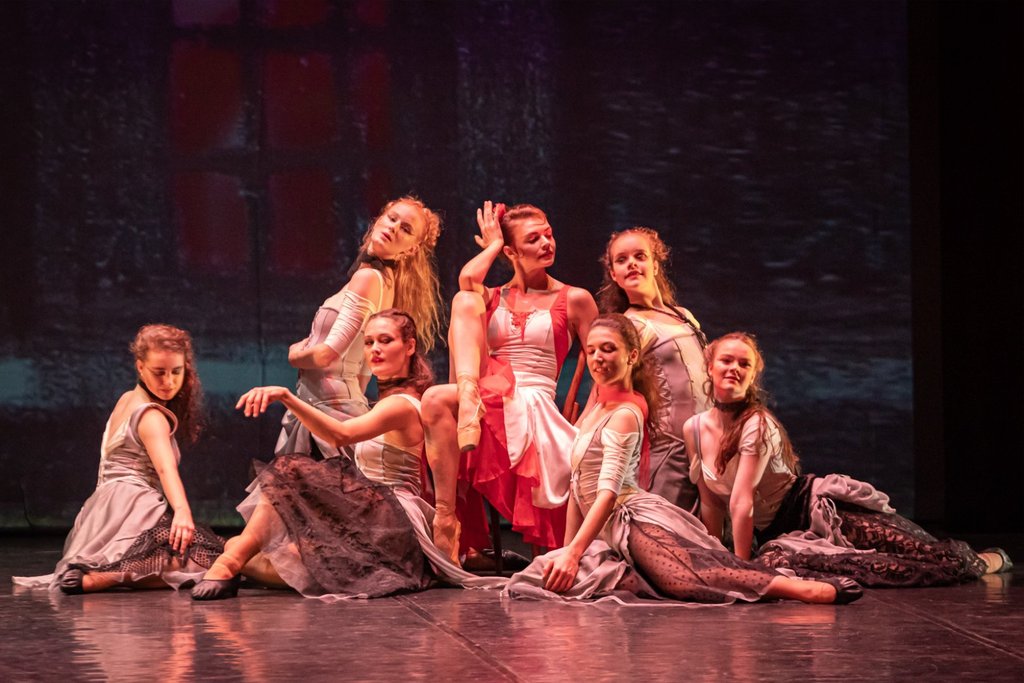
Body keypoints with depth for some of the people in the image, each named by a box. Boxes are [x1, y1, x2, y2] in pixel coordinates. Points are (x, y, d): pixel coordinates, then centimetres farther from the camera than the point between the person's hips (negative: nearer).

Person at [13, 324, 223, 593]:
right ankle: (94, 580, -36)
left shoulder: (126, 400, 20)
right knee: (205, 558, -27)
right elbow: (165, 468, -28)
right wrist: (182, 511, -44)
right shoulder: (151, 417, -9)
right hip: (133, 510, -10)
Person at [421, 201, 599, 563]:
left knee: (436, 398, -32)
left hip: (535, 409, -3)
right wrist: (492, 246, 12)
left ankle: (446, 517, -27)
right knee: (465, 300, -20)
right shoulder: (491, 298, 20)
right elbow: (466, 280, -6)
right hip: (492, 401, 3)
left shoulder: (574, 300, 12)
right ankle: (468, 398, -42)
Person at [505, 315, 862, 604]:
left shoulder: (624, 414, -5)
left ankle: (813, 589, -38)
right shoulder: (596, 407, 23)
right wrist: (567, 550, 22)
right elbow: (580, 488, 26)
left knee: (688, 580, -32)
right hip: (614, 532, 11)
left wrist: (573, 554, -22)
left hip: (638, 517, -11)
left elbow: (609, 491, -15)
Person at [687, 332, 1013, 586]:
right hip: (776, 532, 6)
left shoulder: (757, 424, -18)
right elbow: (711, 503, 8)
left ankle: (978, 563, 18)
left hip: (817, 508, -6)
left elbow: (741, 502, -21)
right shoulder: (694, 429, 1)